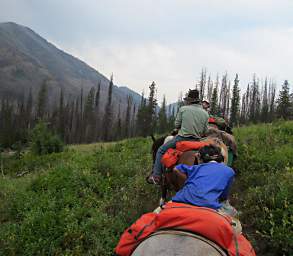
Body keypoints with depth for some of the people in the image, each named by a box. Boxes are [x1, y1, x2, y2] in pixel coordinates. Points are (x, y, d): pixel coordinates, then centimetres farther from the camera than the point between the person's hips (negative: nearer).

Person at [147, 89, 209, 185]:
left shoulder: (183, 109, -4)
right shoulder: (205, 113, 5)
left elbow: (176, 125, 1)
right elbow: (205, 132, 8)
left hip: (182, 138, -4)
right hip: (197, 141, 4)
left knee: (161, 150, 9)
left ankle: (156, 176, 3)